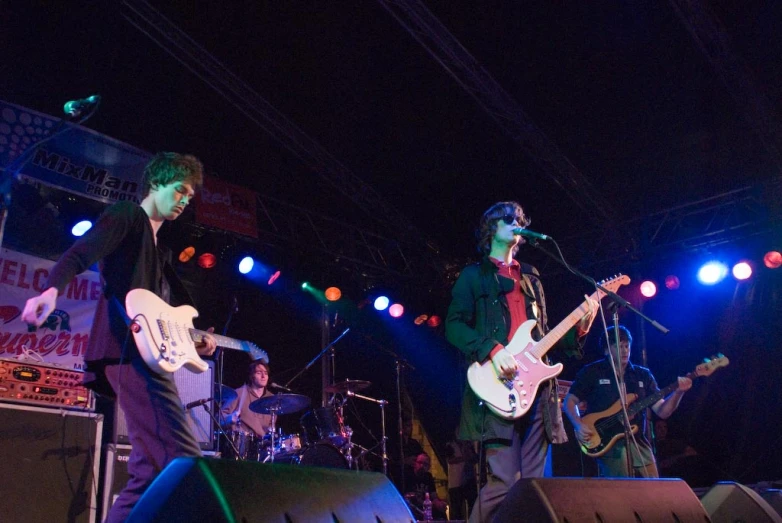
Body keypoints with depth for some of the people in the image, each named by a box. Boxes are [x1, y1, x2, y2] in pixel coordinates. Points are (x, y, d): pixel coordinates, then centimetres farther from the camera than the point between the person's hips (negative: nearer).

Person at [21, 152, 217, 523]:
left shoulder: (160, 252, 30)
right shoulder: (127, 216, 5)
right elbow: (81, 253, -14)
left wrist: (195, 341, 14)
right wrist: (52, 289, -34)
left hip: (142, 353, 10)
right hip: (129, 349, -10)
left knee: (153, 470, 10)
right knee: (183, 464, -20)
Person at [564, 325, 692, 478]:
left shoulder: (643, 375, 13)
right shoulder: (592, 373, 1)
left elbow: (662, 411, 8)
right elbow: (570, 401, 4)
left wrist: (678, 392, -9)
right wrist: (579, 425, -13)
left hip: (639, 443, 5)